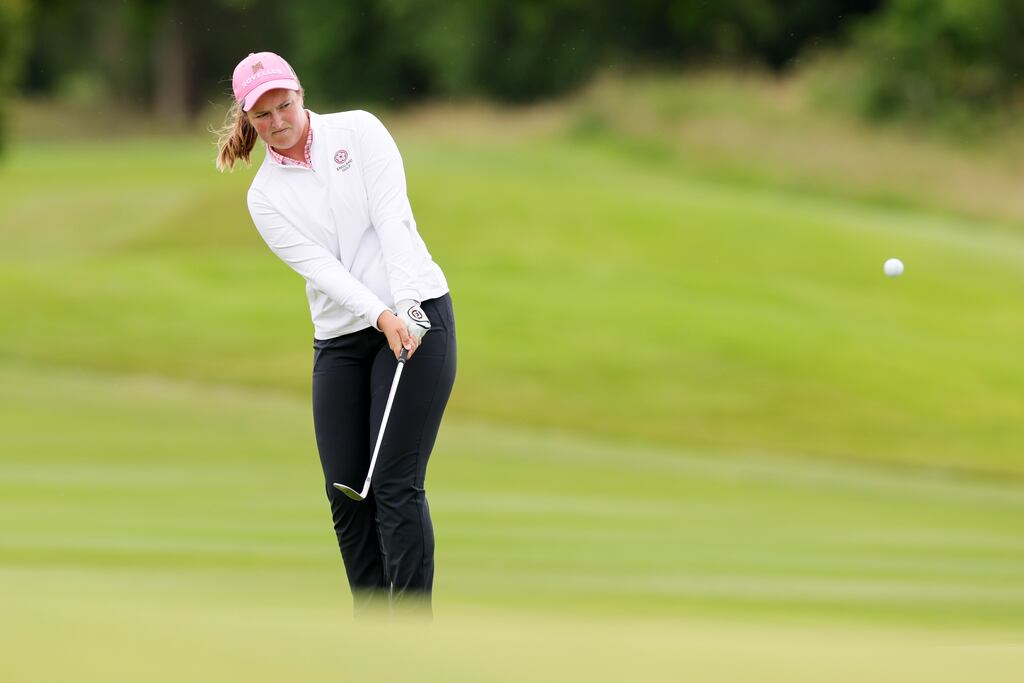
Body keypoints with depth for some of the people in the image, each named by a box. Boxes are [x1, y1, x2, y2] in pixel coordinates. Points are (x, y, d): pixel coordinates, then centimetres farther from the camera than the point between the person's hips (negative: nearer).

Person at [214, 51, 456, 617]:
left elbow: (393, 216, -10)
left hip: (416, 315, -4)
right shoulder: (265, 195, 7)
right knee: (346, 491, 1)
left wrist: (406, 306, -23)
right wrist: (381, 316, -22)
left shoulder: (357, 131, 0)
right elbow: (318, 264, -7)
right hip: (341, 338, 4)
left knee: (397, 484, -11)